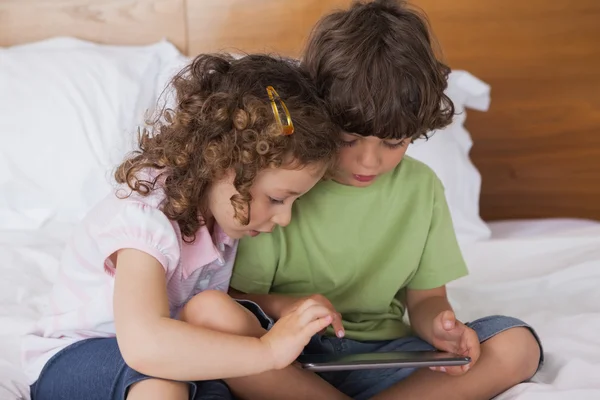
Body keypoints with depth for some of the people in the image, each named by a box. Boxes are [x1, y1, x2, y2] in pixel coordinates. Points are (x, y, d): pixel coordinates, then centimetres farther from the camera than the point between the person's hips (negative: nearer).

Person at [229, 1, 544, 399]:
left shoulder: (421, 187, 4)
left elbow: (425, 297, 9)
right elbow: (230, 296, -6)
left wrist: (439, 326, -15)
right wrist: (280, 305, -28)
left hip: (379, 355, 3)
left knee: (516, 347, -17)